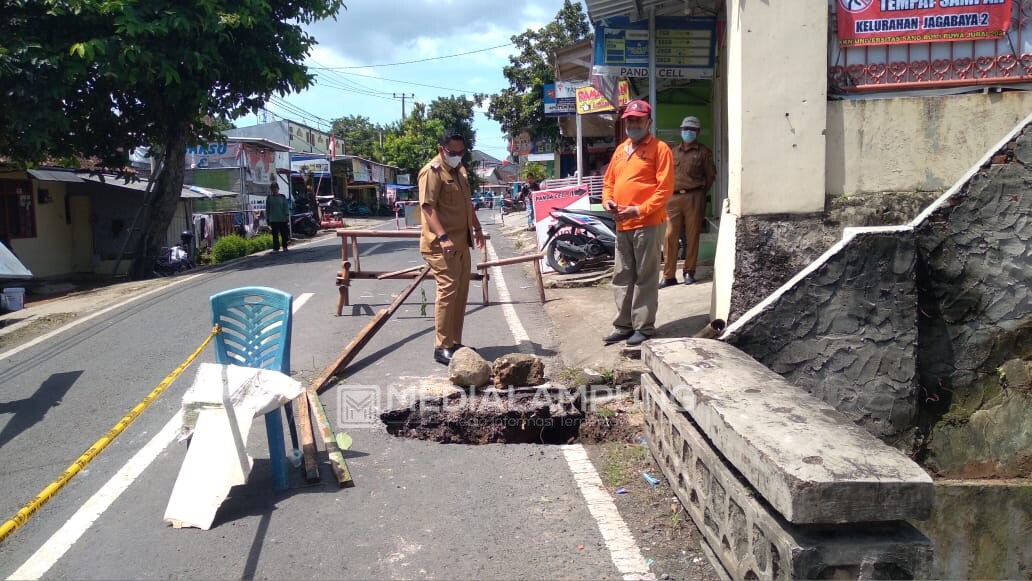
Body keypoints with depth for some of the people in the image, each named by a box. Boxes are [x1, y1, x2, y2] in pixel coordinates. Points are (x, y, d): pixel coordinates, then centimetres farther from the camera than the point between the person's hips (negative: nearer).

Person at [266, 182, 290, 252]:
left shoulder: (282, 197, 6)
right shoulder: (269, 198, 8)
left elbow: (286, 207, 4)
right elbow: (267, 209, 10)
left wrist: (287, 215, -7)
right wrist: (267, 219, 7)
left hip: (282, 219, 0)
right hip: (273, 220, 0)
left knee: (284, 234, 3)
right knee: (275, 235, -1)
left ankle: (285, 247, 16)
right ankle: (275, 248, 3)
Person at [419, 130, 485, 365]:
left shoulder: (459, 170, 17)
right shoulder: (432, 171, -12)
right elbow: (428, 207, -22)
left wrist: (477, 228, 25)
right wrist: (443, 237, -31)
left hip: (461, 242, 10)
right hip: (441, 244, -9)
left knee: (461, 291, 10)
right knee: (448, 290, -12)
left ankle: (455, 342, 18)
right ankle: (442, 348, -7)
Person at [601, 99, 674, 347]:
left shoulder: (659, 149, -4)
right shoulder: (620, 150, 18)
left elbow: (665, 188, -11)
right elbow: (608, 181, 22)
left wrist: (640, 210, -19)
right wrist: (607, 200, 1)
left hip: (648, 224, -7)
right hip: (622, 225, 7)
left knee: (645, 278, -2)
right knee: (622, 277, 11)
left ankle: (644, 327, 5)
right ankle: (623, 325, 19)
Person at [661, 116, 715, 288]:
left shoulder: (703, 152, 6)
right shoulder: (674, 152, 17)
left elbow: (710, 175, 7)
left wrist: (699, 193, 6)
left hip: (693, 198, -3)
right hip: (674, 198, 3)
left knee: (692, 236, 0)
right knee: (670, 236, -4)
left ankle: (689, 272, 11)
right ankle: (669, 276, -1)